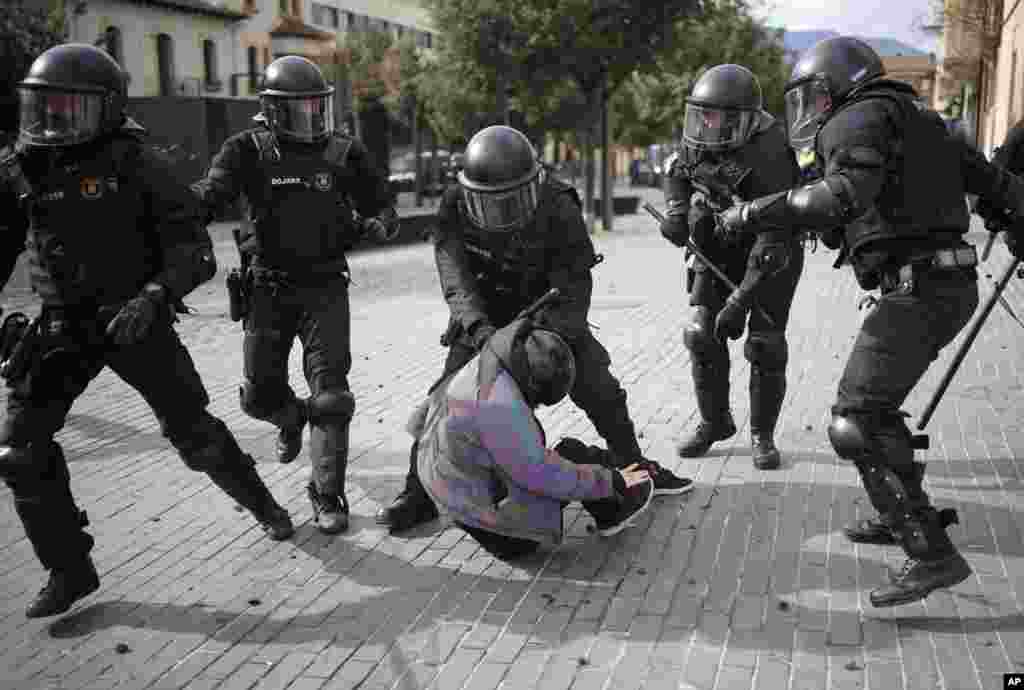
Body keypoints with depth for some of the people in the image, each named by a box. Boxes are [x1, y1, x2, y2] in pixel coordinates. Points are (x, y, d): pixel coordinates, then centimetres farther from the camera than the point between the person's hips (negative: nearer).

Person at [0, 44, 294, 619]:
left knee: (195, 432, 1)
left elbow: (191, 246, -15)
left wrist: (154, 296, -32)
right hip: (63, 328, 4)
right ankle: (70, 570, 9)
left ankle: (265, 506, 29)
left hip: (137, 320, -3)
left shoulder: (133, 164, -12)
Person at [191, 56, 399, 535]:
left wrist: (382, 221, -15)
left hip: (325, 288, 0)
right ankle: (293, 417, 45)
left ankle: (328, 495, 7)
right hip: (269, 288, 0)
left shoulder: (344, 153, 1)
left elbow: (380, 201, 9)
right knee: (260, 395, 8)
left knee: (330, 394, -7)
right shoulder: (248, 150, -4)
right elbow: (212, 191, -20)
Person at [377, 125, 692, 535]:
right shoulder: (455, 207, -22)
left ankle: (634, 467, 21)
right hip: (483, 319, 0)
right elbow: (455, 278, -29)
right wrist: (478, 327, -46)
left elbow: (572, 288, -25)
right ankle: (420, 493, -1)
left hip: (547, 312, 0)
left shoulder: (559, 210, -25)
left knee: (600, 391, -1)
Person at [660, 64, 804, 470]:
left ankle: (762, 435, 10)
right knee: (702, 337, -2)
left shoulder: (769, 159, -32)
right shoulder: (699, 140, -11)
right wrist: (675, 211, -7)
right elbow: (679, 173, 13)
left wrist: (739, 302, -38)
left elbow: (773, 243, -36)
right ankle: (714, 422, 15)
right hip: (717, 250, 5)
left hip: (769, 258, -5)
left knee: (765, 345, -8)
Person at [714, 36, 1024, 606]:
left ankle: (934, 555, -11)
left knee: (856, 424, -10)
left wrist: (756, 212, -21)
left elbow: (846, 196, -25)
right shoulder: (915, 118, 21)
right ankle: (904, 516, 34)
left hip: (918, 289, -10)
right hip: (953, 283, 10)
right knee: (873, 403, 22)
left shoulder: (857, 120, -6)